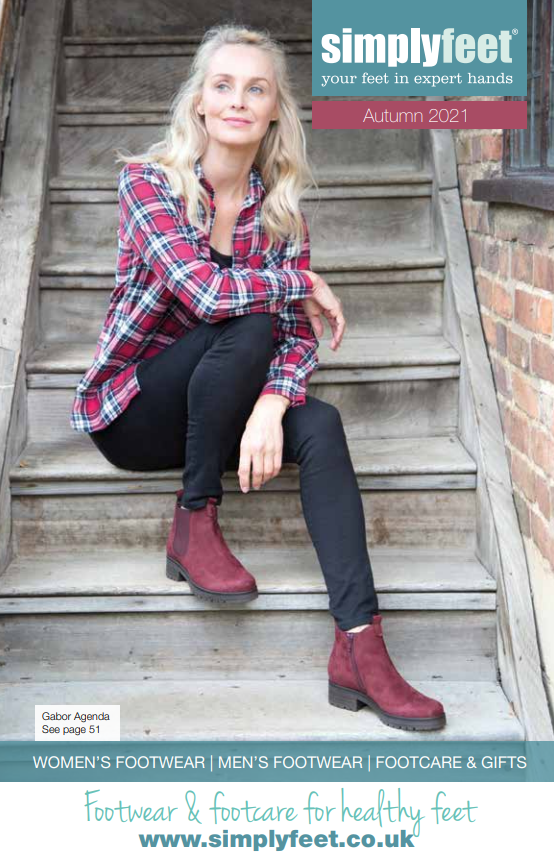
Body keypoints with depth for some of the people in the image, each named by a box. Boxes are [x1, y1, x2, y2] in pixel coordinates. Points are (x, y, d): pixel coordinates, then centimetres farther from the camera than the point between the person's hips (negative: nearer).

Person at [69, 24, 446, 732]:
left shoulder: (281, 206, 0)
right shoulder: (148, 180, -13)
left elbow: (299, 334, -8)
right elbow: (204, 289, -29)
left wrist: (270, 405, -29)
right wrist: (305, 285, -15)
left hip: (215, 406, 4)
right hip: (129, 410, -4)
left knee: (320, 425, -25)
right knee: (247, 326, -30)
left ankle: (360, 649, -33)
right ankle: (194, 525, -16)